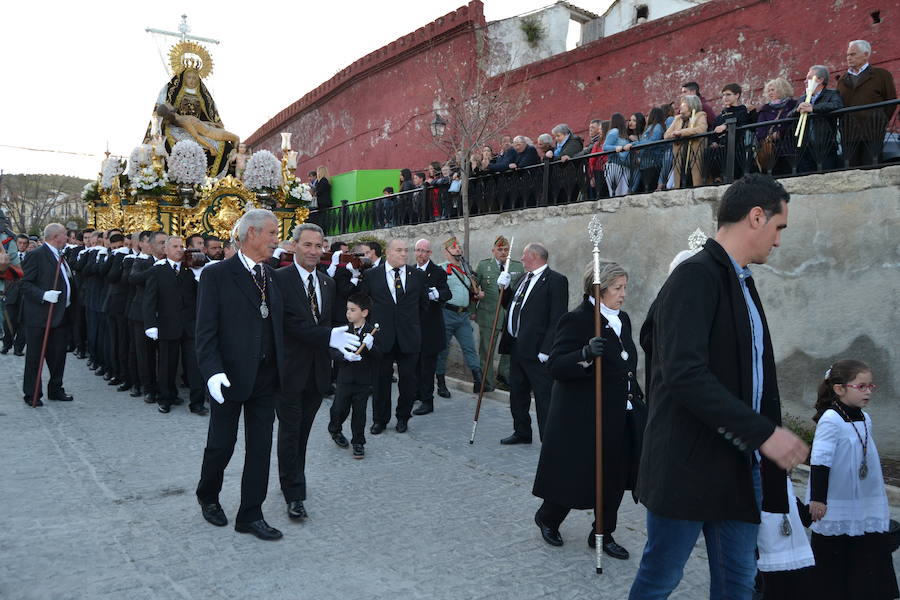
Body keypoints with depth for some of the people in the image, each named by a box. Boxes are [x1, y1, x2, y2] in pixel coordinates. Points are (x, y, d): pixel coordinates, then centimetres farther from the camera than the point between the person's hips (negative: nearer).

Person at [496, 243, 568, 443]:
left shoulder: (556, 280, -11)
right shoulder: (523, 278, 16)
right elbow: (510, 305, 24)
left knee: (544, 397, -3)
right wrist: (505, 288, 7)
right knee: (517, 393, 19)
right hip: (516, 347, 9)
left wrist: (546, 350, -22)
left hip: (537, 350, -9)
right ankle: (522, 432, 34)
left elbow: (557, 319, -18)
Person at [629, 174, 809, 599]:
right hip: (688, 466, -9)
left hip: (739, 466, 9)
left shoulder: (740, 281, 13)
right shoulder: (696, 276, -16)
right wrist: (763, 431, -23)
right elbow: (684, 374, -26)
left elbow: (752, 373, 15)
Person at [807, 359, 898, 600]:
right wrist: (817, 498, -17)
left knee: (872, 552, 10)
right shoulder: (830, 420, -18)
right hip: (838, 507, -7)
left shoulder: (865, 419, 5)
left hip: (867, 504, 7)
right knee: (832, 557, 6)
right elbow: (819, 461, -18)